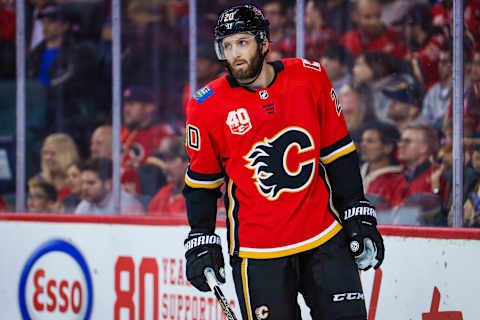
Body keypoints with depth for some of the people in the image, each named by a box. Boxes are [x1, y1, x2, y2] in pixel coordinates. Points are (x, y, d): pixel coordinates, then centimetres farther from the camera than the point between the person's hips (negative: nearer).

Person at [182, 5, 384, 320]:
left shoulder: (311, 79, -2)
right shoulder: (208, 107, -4)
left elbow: (338, 154, 6)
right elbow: (202, 181, 7)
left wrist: (359, 217, 4)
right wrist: (201, 243, 3)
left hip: (325, 238, 2)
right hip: (257, 250, -1)